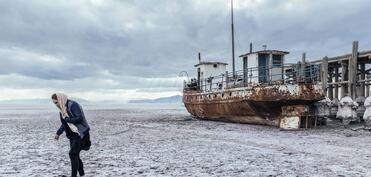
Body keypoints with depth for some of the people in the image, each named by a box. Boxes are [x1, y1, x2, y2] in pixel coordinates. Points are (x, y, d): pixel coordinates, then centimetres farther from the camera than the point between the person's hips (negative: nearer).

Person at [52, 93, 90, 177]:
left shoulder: (73, 105, -14)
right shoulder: (62, 109, 13)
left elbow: (80, 118, -22)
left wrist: (67, 119, -18)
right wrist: (58, 133, 17)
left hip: (80, 134, -8)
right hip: (72, 135, 8)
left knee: (73, 154, -12)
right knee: (75, 155, 8)